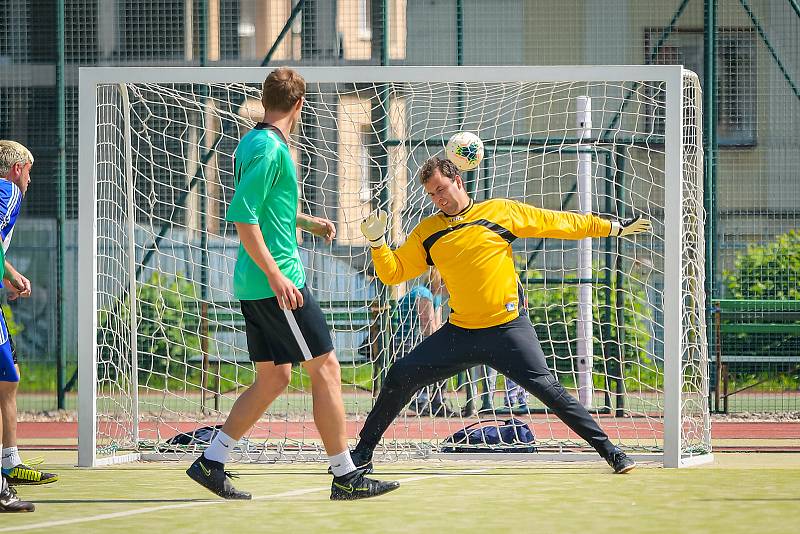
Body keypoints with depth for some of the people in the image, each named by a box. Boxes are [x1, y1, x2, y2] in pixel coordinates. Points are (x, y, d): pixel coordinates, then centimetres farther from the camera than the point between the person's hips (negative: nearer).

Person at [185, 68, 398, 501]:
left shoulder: (252, 142, 15)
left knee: (273, 377, 14)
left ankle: (211, 461, 13)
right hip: (275, 282, -10)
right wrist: (276, 275, -23)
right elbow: (242, 216, -22)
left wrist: (307, 222, 40)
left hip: (254, 284, 10)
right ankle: (344, 477, -1)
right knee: (325, 368, -4)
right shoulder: (270, 149, -15)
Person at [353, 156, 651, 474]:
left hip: (509, 328, -3)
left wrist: (614, 228, 8)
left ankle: (610, 451, -5)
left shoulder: (500, 211, 0)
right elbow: (392, 272, 10)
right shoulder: (427, 232, 8)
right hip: (460, 332, 3)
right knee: (402, 375, -6)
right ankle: (363, 455, 5)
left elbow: (559, 224, 6)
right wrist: (377, 242, -9)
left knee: (546, 388, -14)